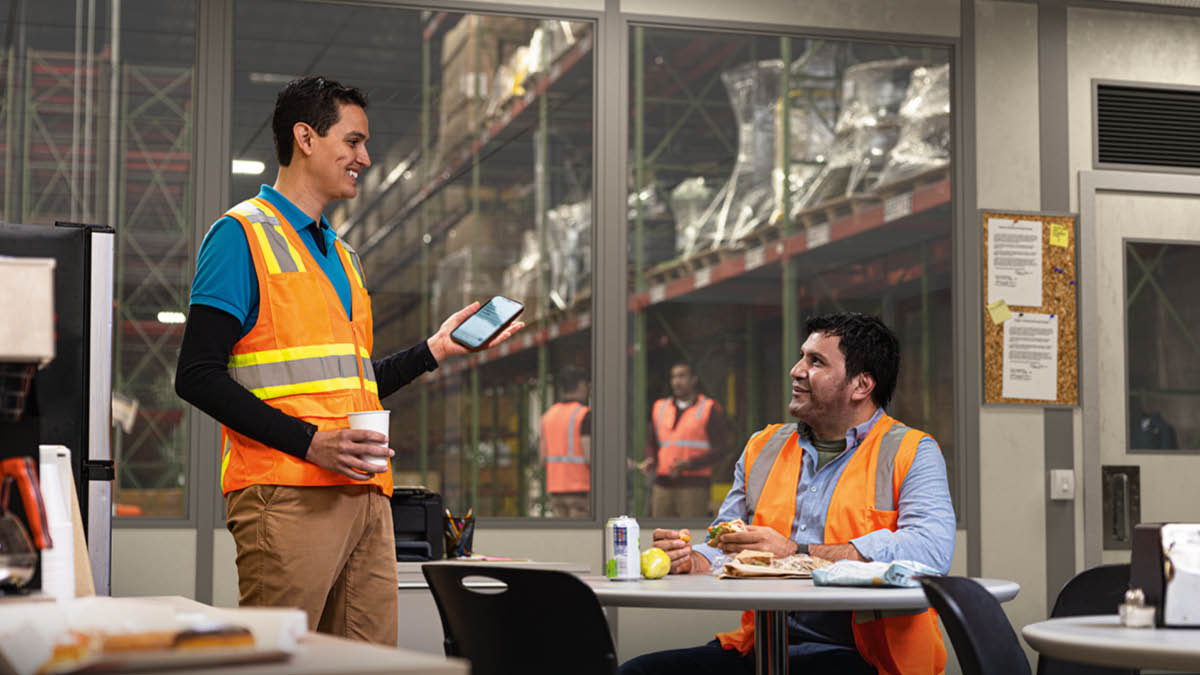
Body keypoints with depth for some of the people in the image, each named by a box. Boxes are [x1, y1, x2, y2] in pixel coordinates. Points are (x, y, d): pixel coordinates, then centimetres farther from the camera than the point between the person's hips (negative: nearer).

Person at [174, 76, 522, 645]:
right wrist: (310, 442, -17)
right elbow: (198, 376, -9)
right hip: (286, 496, -8)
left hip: (366, 494, 8)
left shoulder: (341, 254, 25)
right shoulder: (241, 233, -1)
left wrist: (433, 350, 17)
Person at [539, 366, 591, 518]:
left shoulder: (549, 415, 10)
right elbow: (589, 457, -16)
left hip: (556, 488, 6)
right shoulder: (585, 415, -10)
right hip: (580, 488, -6)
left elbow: (543, 457, 10)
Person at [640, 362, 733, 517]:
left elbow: (720, 448, -3)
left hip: (694, 486, -4)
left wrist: (689, 464, -15)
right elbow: (652, 442, 24)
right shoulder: (660, 407, 15)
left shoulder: (710, 409, 1)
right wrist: (650, 460, 1)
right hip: (663, 485, 4)